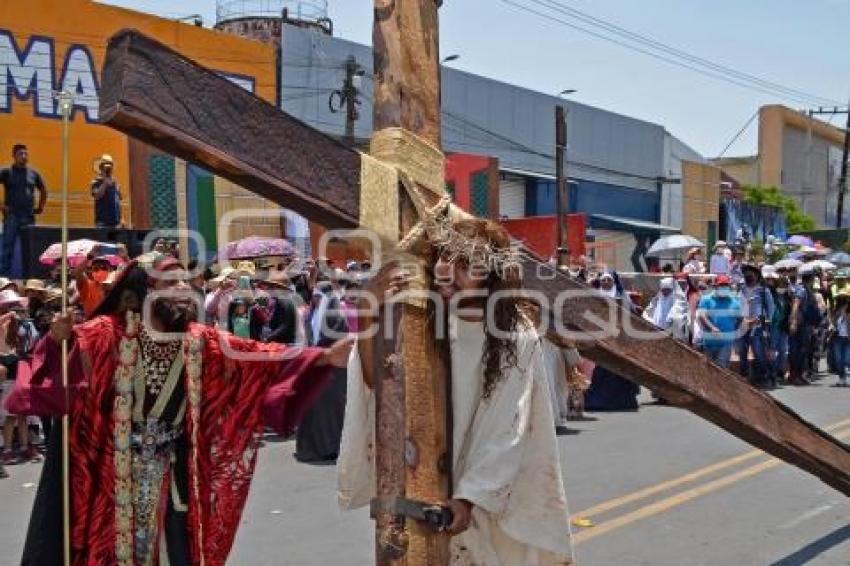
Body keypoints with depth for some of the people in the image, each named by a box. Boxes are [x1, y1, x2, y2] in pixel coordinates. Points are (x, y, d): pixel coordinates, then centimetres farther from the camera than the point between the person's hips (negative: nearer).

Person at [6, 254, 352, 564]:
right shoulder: (108, 334, -10)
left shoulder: (200, 342, -2)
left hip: (171, 478, 3)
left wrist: (325, 357, -17)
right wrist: (58, 339, -38)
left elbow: (259, 356, -7)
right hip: (111, 475, -3)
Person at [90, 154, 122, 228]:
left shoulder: (115, 182, 14)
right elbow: (97, 196, -21)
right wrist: (105, 183, -21)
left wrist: (121, 218, 12)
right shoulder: (96, 182, -3)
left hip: (115, 221, 6)